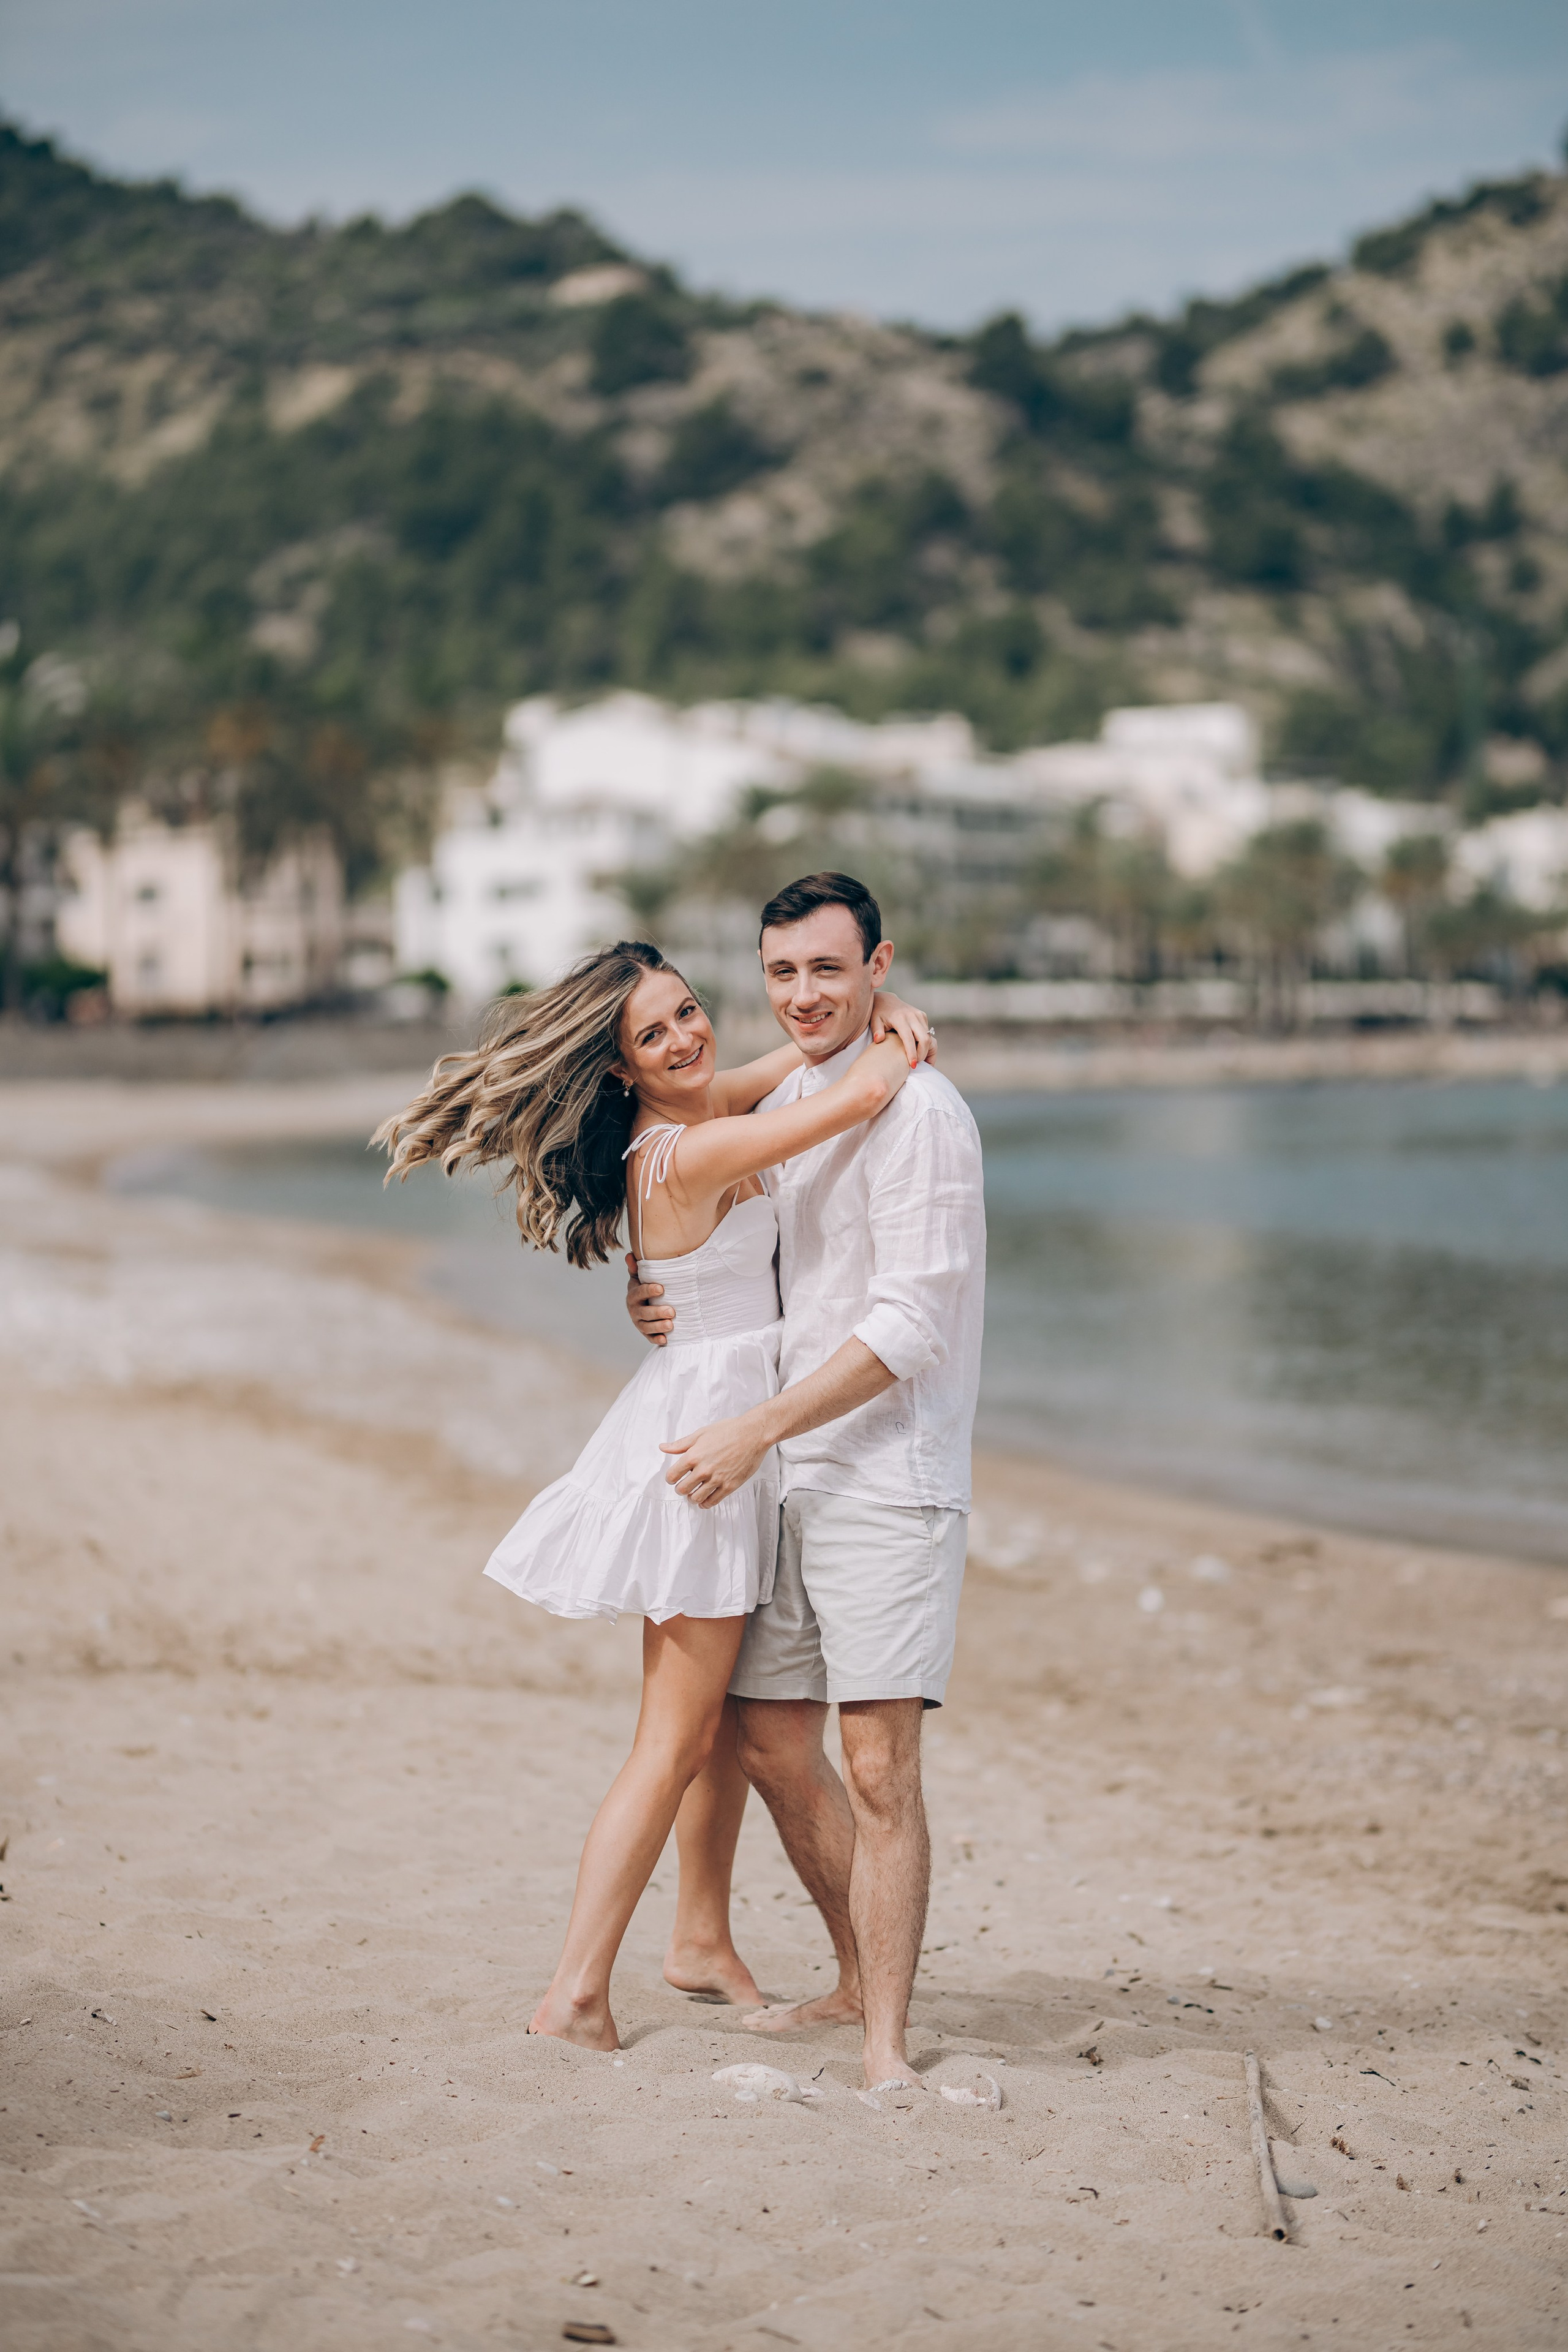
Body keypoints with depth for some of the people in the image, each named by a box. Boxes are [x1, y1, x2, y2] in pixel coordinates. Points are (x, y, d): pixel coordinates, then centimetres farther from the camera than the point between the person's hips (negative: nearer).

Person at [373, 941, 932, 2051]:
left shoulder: (698, 1111, 6)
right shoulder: (687, 1154, -22)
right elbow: (863, 1097, -25)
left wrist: (885, 1007, -2)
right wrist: (901, 1047, -4)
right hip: (703, 1432, -10)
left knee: (734, 1710, 20)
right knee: (676, 1740, -5)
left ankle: (704, 1936, 35)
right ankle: (577, 1993, -1)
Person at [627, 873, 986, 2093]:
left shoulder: (913, 1108, -13)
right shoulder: (781, 1105, 16)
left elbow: (911, 1319, -18)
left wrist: (758, 1430, -18)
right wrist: (674, 1303, 7)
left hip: (888, 1477, -9)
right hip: (795, 1480, 9)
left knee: (878, 1765, -11)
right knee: (773, 1744, 13)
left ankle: (886, 2048, -5)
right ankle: (860, 1980, 31)